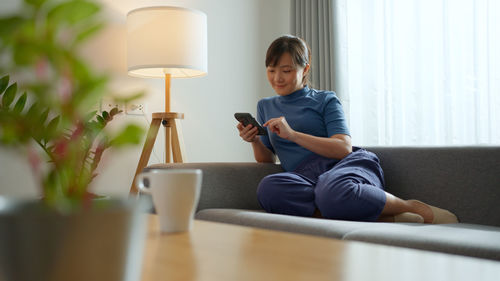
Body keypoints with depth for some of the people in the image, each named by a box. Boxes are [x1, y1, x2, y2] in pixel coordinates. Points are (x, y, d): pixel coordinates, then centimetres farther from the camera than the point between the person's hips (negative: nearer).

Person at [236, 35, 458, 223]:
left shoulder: (325, 100, 13)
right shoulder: (265, 106, 25)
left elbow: (344, 148, -2)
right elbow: (267, 160, 22)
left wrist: (292, 134, -11)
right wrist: (255, 141, -1)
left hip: (348, 164, -3)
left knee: (333, 193, -43)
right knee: (268, 188, -36)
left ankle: (417, 209, -17)